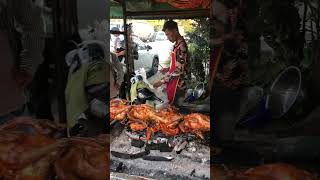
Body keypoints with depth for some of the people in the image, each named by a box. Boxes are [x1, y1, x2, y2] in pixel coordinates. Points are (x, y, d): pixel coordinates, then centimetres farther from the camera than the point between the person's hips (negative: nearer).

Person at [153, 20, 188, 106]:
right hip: (173, 83, 9)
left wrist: (163, 81, -22)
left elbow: (178, 70, -25)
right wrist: (168, 69, 11)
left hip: (177, 85, -9)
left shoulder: (181, 46, -22)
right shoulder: (177, 44, 9)